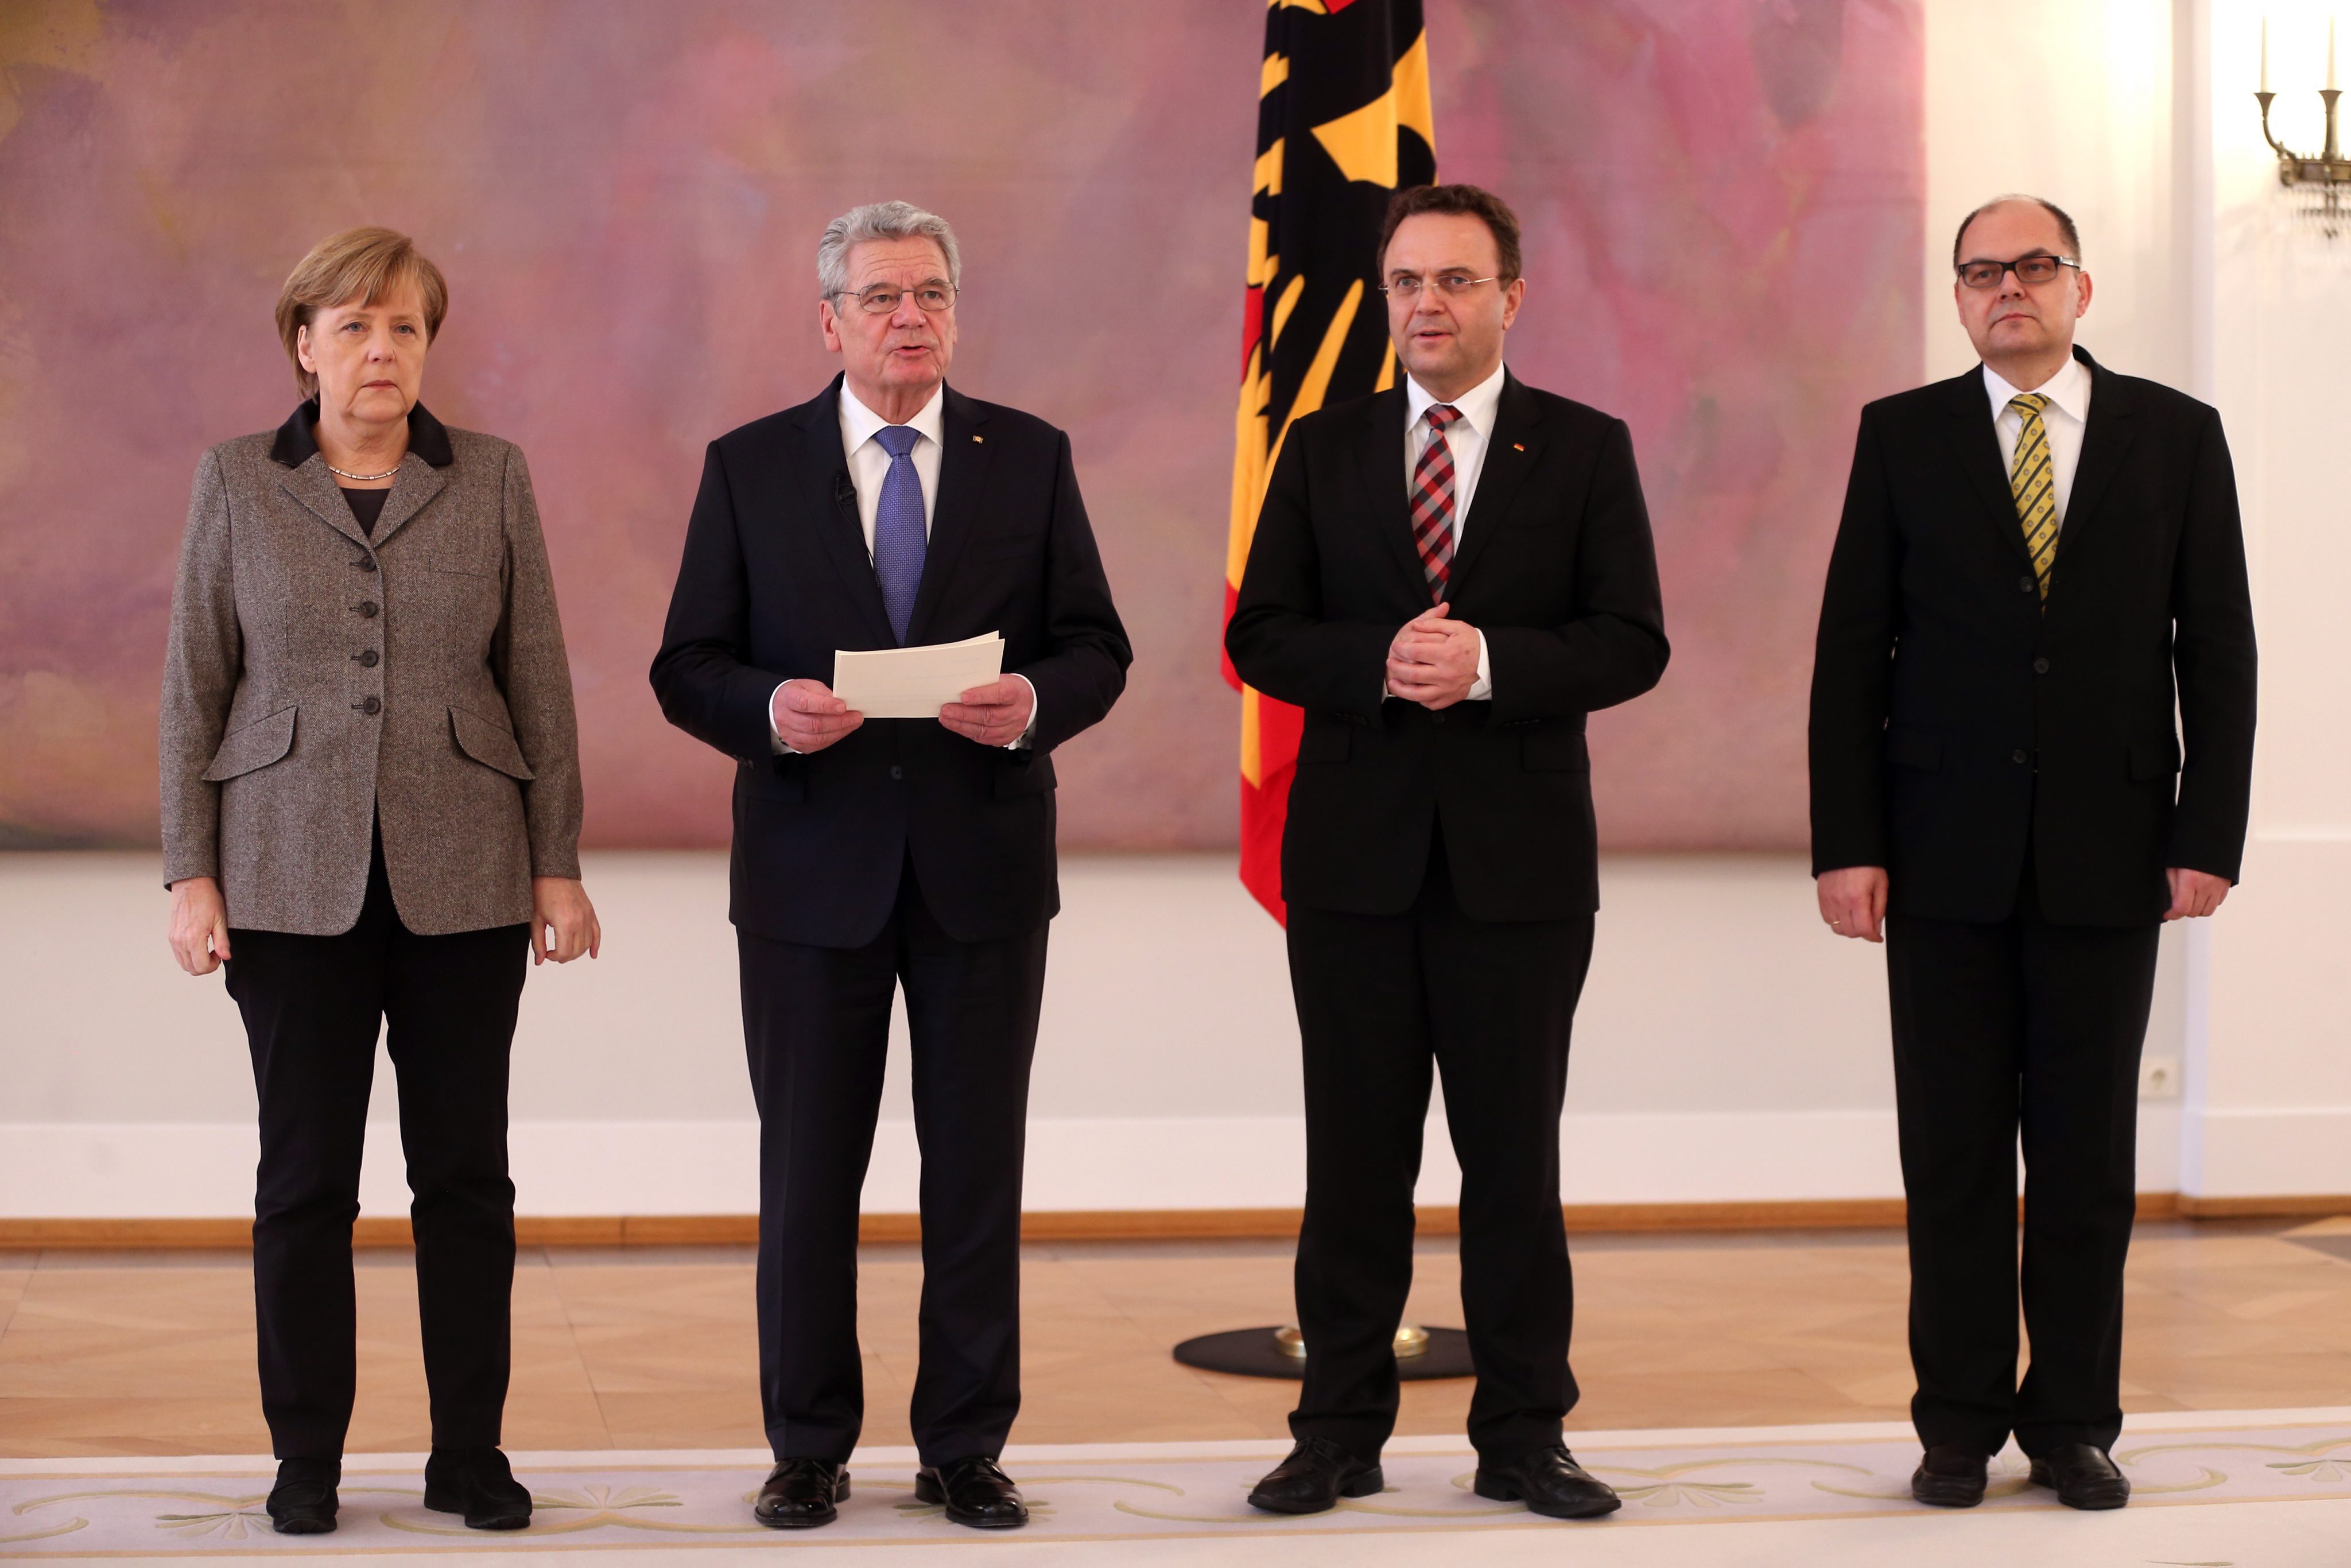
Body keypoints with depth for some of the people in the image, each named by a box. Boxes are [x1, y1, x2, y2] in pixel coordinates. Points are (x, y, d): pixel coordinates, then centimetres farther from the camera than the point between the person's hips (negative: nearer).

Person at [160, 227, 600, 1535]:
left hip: (465, 879, 1)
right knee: (306, 1173, 3)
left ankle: (471, 1452, 13)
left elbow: (540, 681, 5)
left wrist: (559, 864, 1)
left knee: (467, 1170, 3)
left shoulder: (493, 479, 4)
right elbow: (195, 689, 3)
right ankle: (307, 1459, 14)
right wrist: (192, 874, -2)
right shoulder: (237, 483, 4)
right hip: (295, 878, 0)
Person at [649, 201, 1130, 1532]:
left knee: (979, 1171, 6)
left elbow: (1097, 649, 4)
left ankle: (967, 1448, 18)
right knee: (808, 1172, 7)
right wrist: (768, 710, -19)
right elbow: (688, 668, 1)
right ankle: (810, 1449, 20)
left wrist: (1035, 704, -18)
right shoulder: (750, 468, 3)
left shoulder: (1030, 459, 5)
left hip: (984, 867, 1)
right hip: (814, 871, 0)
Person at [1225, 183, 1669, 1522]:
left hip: (1519, 858, -1)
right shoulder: (1323, 448, 8)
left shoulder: (1585, 449, 3)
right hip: (1354, 854, 1)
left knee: (1516, 1157, 5)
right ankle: (1341, 1432, 15)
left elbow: (1631, 644, -4)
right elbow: (1260, 636, 2)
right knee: (1355, 1157, 6)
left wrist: (1487, 661, -19)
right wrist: (1379, 662, -16)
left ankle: (1523, 1434, 15)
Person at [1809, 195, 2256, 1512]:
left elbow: (2219, 654, 4)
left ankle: (2075, 1422, 16)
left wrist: (2208, 838, -4)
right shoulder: (1903, 436, 4)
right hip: (1947, 857, 0)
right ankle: (1960, 1425, 14)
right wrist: (1847, 844, -5)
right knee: (1953, 1156, 4)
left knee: (2088, 1157, 5)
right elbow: (1852, 651, 2)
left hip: (2109, 857, 0)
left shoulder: (2176, 436, 5)